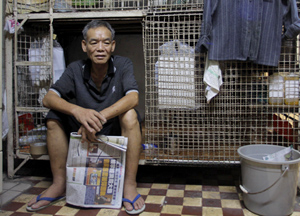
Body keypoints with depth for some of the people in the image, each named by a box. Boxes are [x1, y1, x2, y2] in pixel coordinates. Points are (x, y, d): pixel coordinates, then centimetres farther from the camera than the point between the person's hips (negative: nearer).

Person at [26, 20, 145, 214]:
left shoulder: (123, 65, -11)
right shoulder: (76, 69, -5)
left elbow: (133, 98, -28)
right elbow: (48, 98, -17)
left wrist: (100, 117, -43)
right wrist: (77, 111, -38)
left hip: (117, 132, -2)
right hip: (85, 133, 3)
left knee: (129, 114, -32)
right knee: (54, 117, -17)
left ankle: (130, 185, -24)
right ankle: (59, 184, -6)